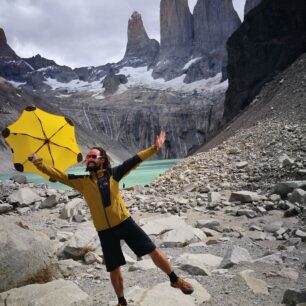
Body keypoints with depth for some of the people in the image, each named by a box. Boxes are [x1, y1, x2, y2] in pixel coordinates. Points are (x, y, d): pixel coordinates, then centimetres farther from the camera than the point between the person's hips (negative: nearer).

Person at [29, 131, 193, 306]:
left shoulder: (112, 174, 0)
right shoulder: (82, 181, 3)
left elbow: (134, 161, -4)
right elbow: (59, 176, 1)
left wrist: (154, 148, -9)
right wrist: (39, 162, -7)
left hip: (125, 222, -1)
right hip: (105, 231, 1)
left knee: (153, 251, -1)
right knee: (114, 269, 11)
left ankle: (175, 280, 21)